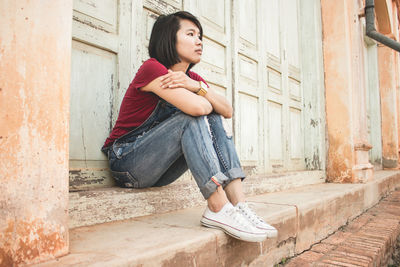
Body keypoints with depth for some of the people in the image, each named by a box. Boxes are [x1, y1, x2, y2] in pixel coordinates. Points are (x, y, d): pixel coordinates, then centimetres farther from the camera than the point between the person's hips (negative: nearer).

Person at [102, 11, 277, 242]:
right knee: (193, 118, -26)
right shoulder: (152, 69, -15)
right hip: (126, 163, -7)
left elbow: (227, 110, -6)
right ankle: (218, 209, -31)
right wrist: (198, 95, -8)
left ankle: (238, 203, -19)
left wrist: (196, 86, -19)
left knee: (214, 120, -9)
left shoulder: (192, 78, 9)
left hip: (158, 172, 7)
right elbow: (198, 107, -30)